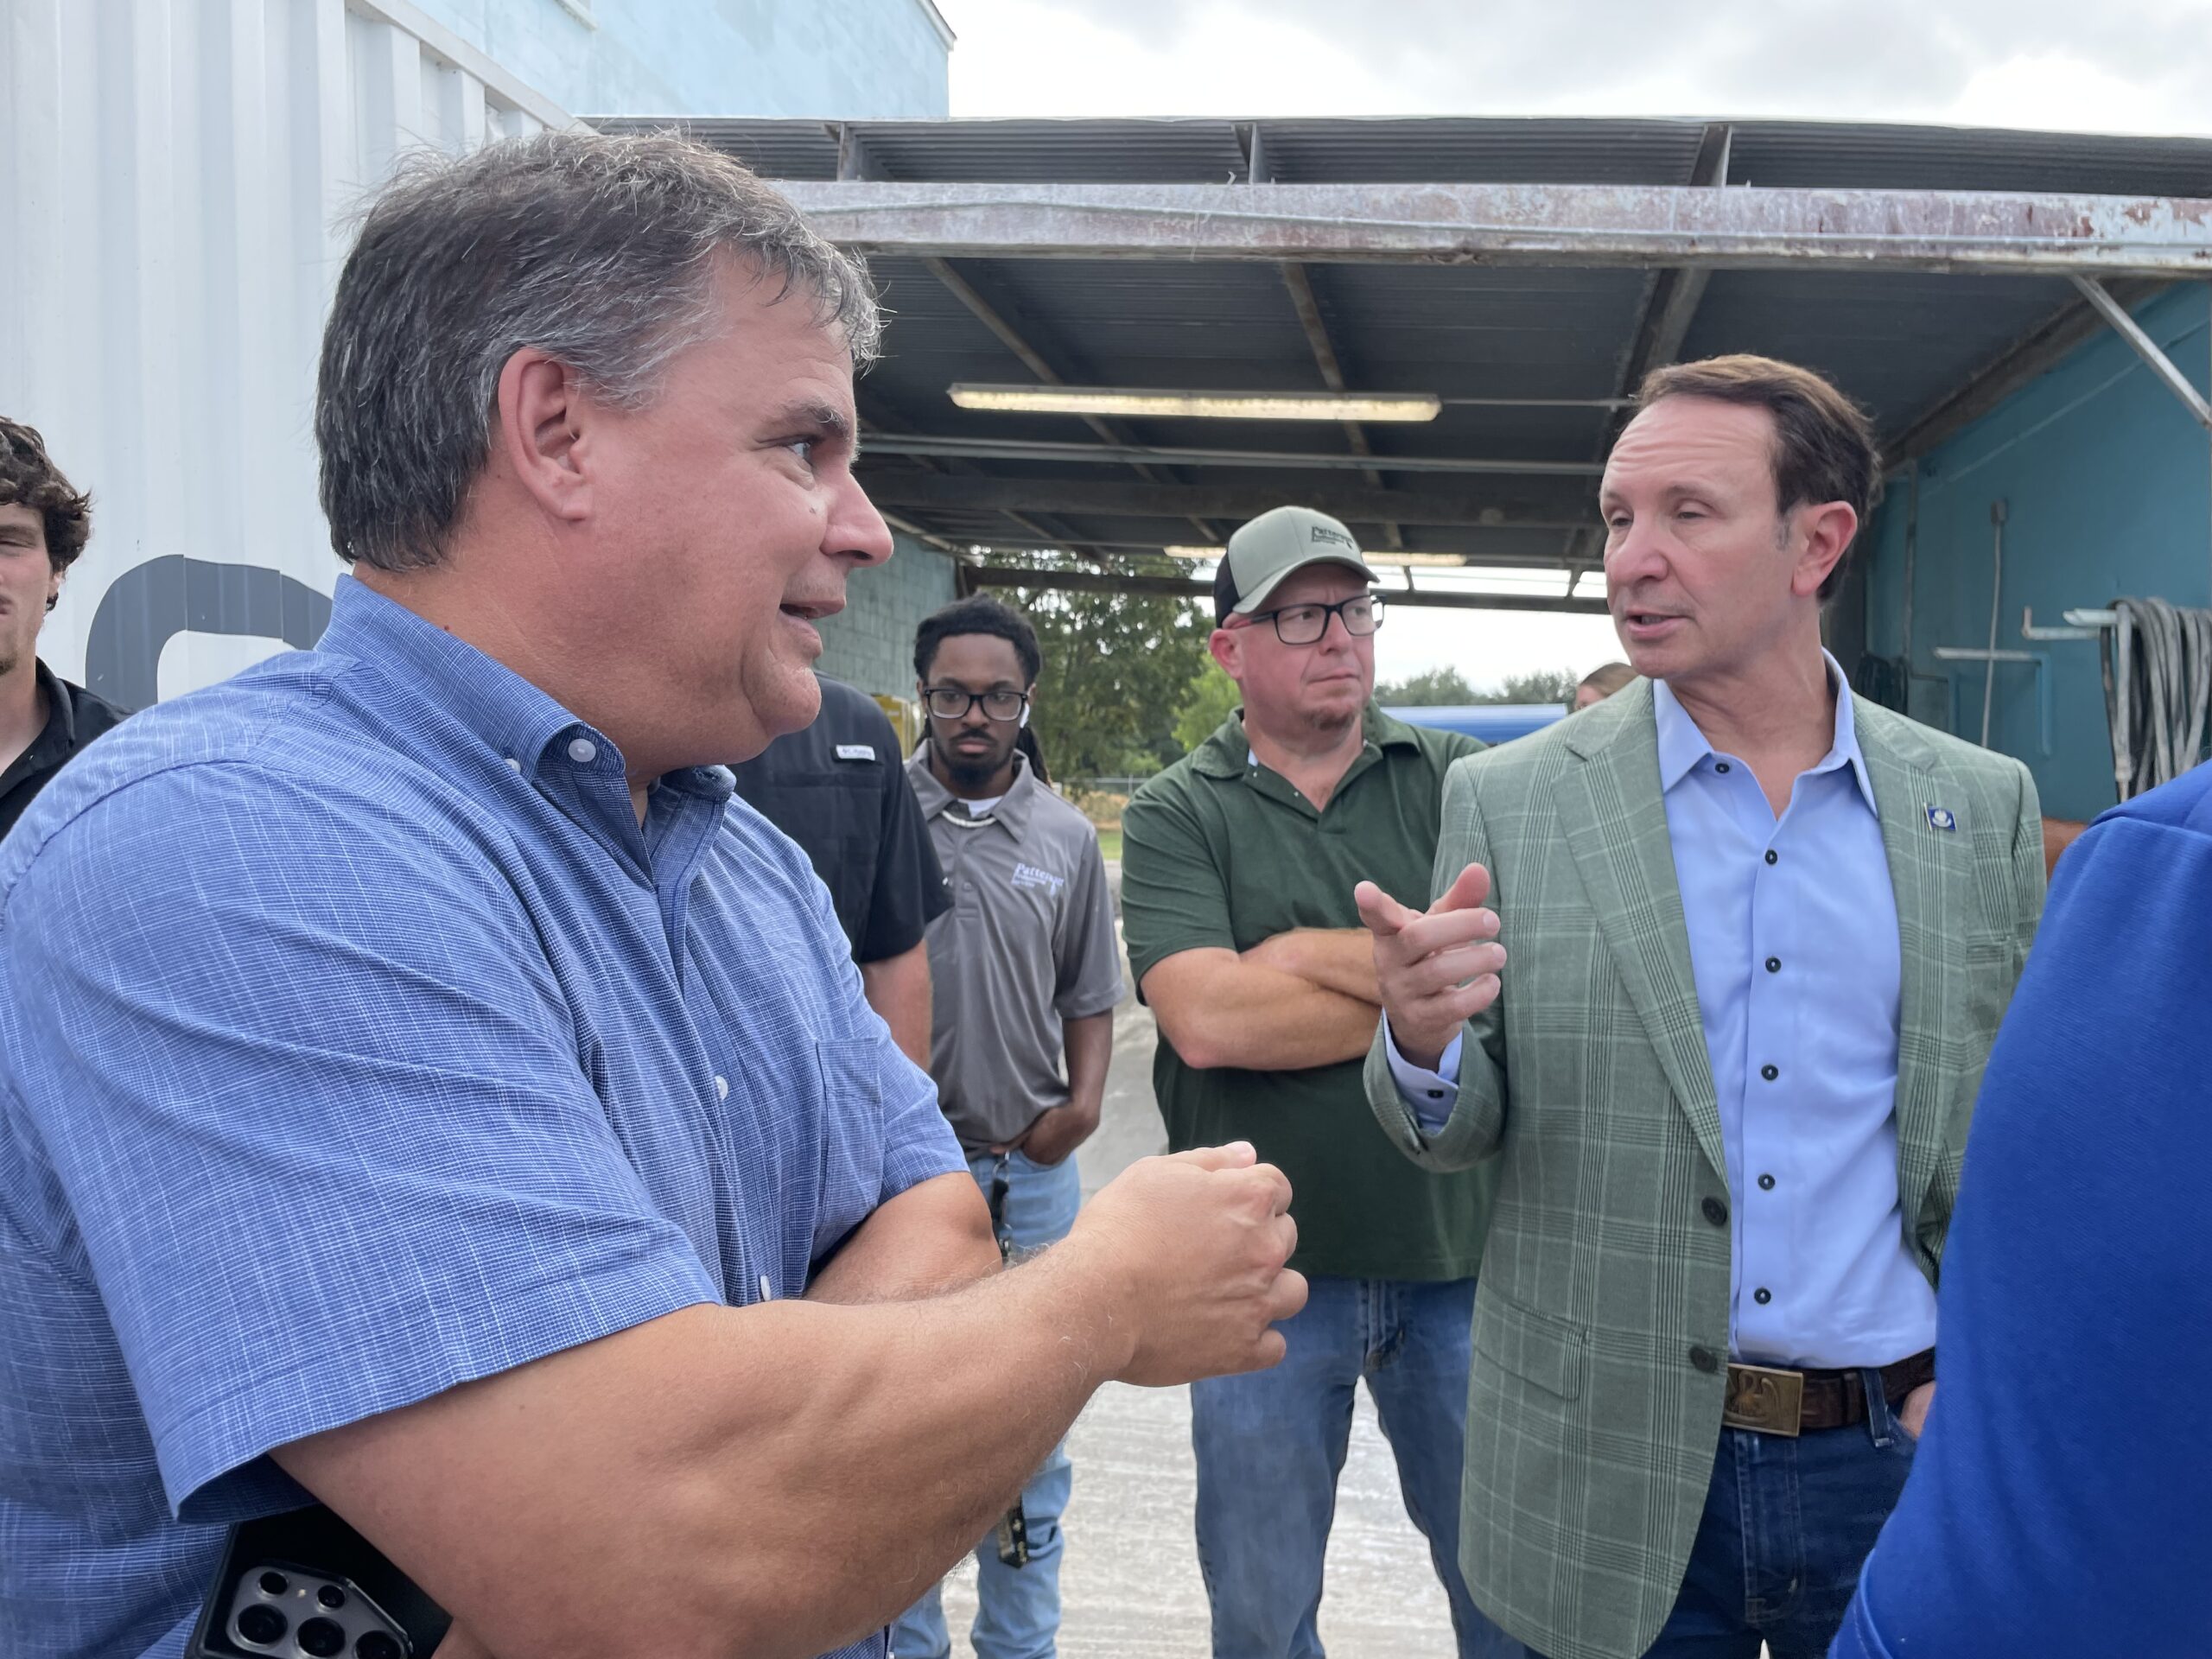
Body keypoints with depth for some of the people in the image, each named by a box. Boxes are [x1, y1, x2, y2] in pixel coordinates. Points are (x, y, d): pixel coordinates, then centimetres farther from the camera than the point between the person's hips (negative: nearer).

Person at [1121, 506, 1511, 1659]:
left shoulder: (1460, 779, 2)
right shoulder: (1177, 814, -3)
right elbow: (1206, 1021, -18)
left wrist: (1313, 953, -15)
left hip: (1458, 1255, 1)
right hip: (1266, 1265, -1)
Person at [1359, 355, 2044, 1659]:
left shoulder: (1981, 806, 1)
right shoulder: (1510, 803, -5)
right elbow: (1459, 1132, -2)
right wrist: (1423, 1042, -23)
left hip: (1894, 1455, 1)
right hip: (1616, 1474, -1)